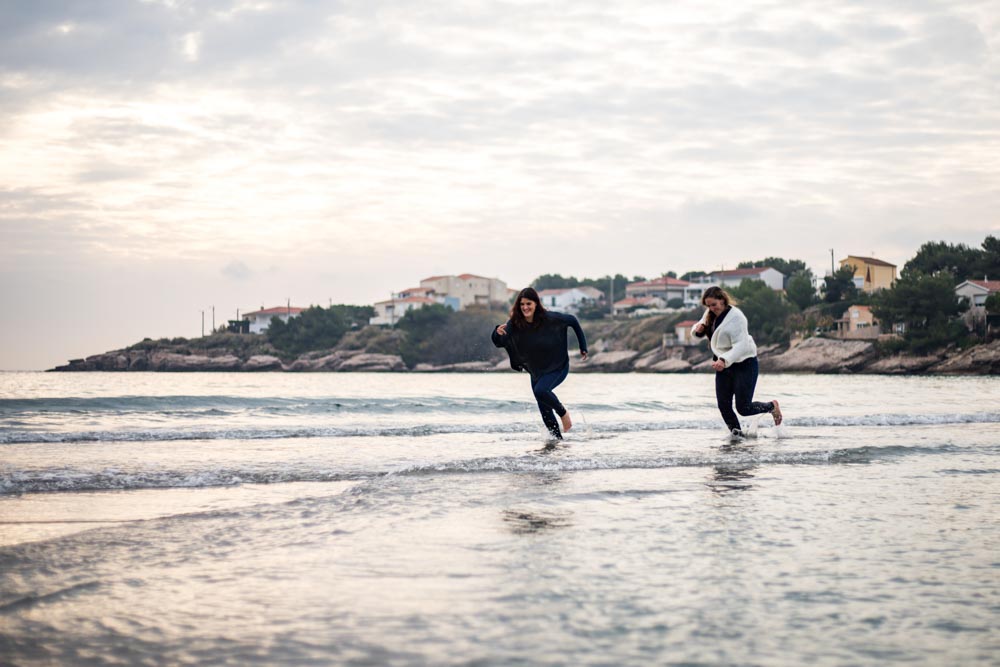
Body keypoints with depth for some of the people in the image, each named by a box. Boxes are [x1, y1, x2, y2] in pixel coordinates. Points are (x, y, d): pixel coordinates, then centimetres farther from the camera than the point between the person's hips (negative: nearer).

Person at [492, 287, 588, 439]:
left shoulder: (549, 318, -23)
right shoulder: (515, 324, -16)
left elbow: (572, 321, -9)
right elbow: (499, 343, -23)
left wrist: (583, 347, -5)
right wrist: (498, 333, -46)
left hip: (557, 367, -5)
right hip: (536, 371, 5)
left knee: (540, 391, -30)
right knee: (544, 410, 8)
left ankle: (562, 412, -4)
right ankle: (558, 438, 26)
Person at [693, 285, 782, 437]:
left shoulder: (735, 316, -21)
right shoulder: (710, 315, 4)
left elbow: (741, 345, -29)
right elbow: (699, 333, 16)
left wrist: (725, 360, -44)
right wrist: (698, 329, -10)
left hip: (744, 364, -7)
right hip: (724, 365, 8)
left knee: (743, 408, -5)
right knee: (724, 406, 1)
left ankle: (772, 407, 21)